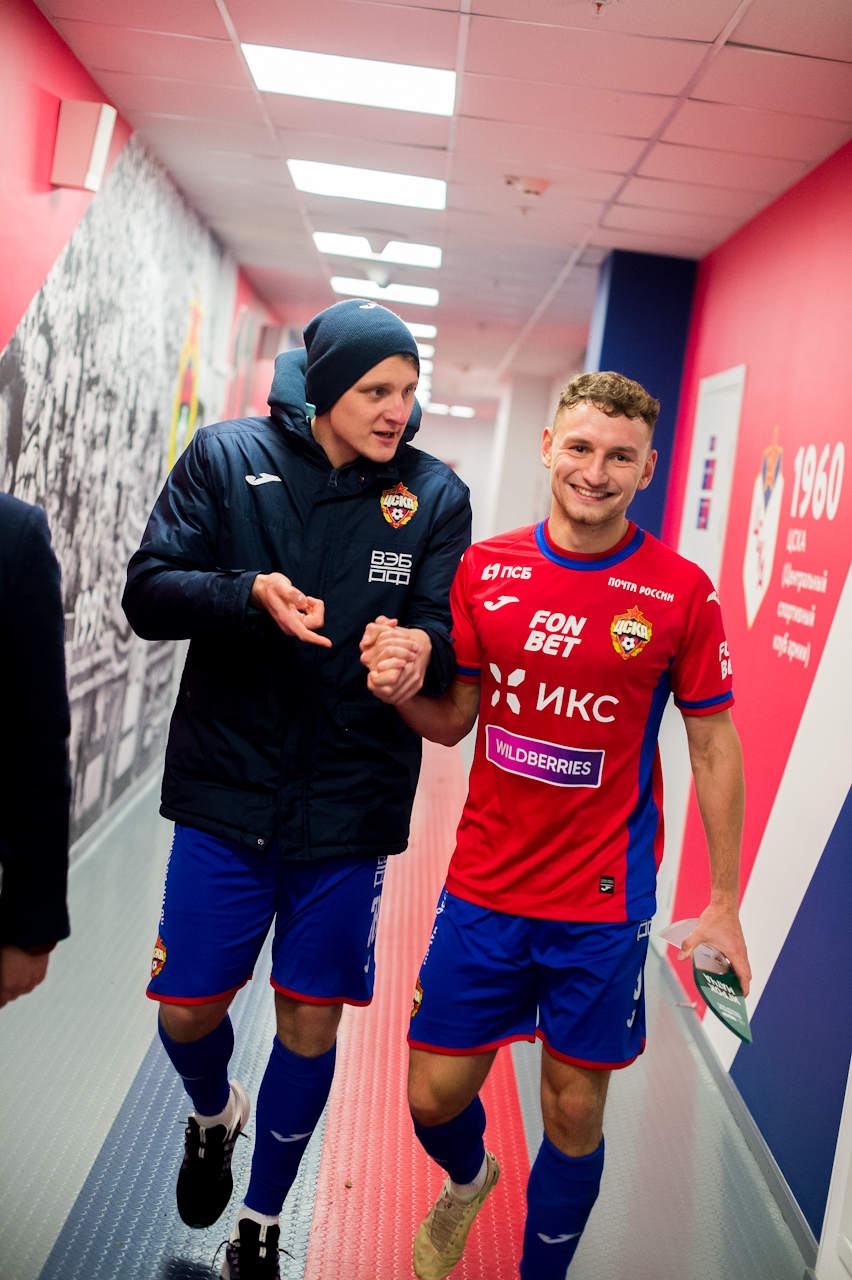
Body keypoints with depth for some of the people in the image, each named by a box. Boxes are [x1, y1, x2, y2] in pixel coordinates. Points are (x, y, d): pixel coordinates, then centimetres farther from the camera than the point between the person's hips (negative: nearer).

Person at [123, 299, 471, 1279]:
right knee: (186, 1010, 8)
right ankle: (214, 1116, 46)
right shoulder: (227, 459, -3)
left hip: (350, 804, 1)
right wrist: (248, 594, -25)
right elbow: (148, 593, -7)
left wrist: (426, 645, -28)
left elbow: (455, 634, -4)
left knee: (310, 1026, 9)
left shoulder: (434, 494, -1)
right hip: (226, 791, 0)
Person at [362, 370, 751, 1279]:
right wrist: (401, 691, -16)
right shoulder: (484, 569, 0)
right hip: (484, 885, 2)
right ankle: (469, 1179, 48)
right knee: (435, 1095, 11)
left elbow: (714, 747, -1)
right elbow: (454, 721, 6)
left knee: (574, 1116, 10)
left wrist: (723, 903, 0)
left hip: (604, 903, -2)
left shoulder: (681, 592, -7)